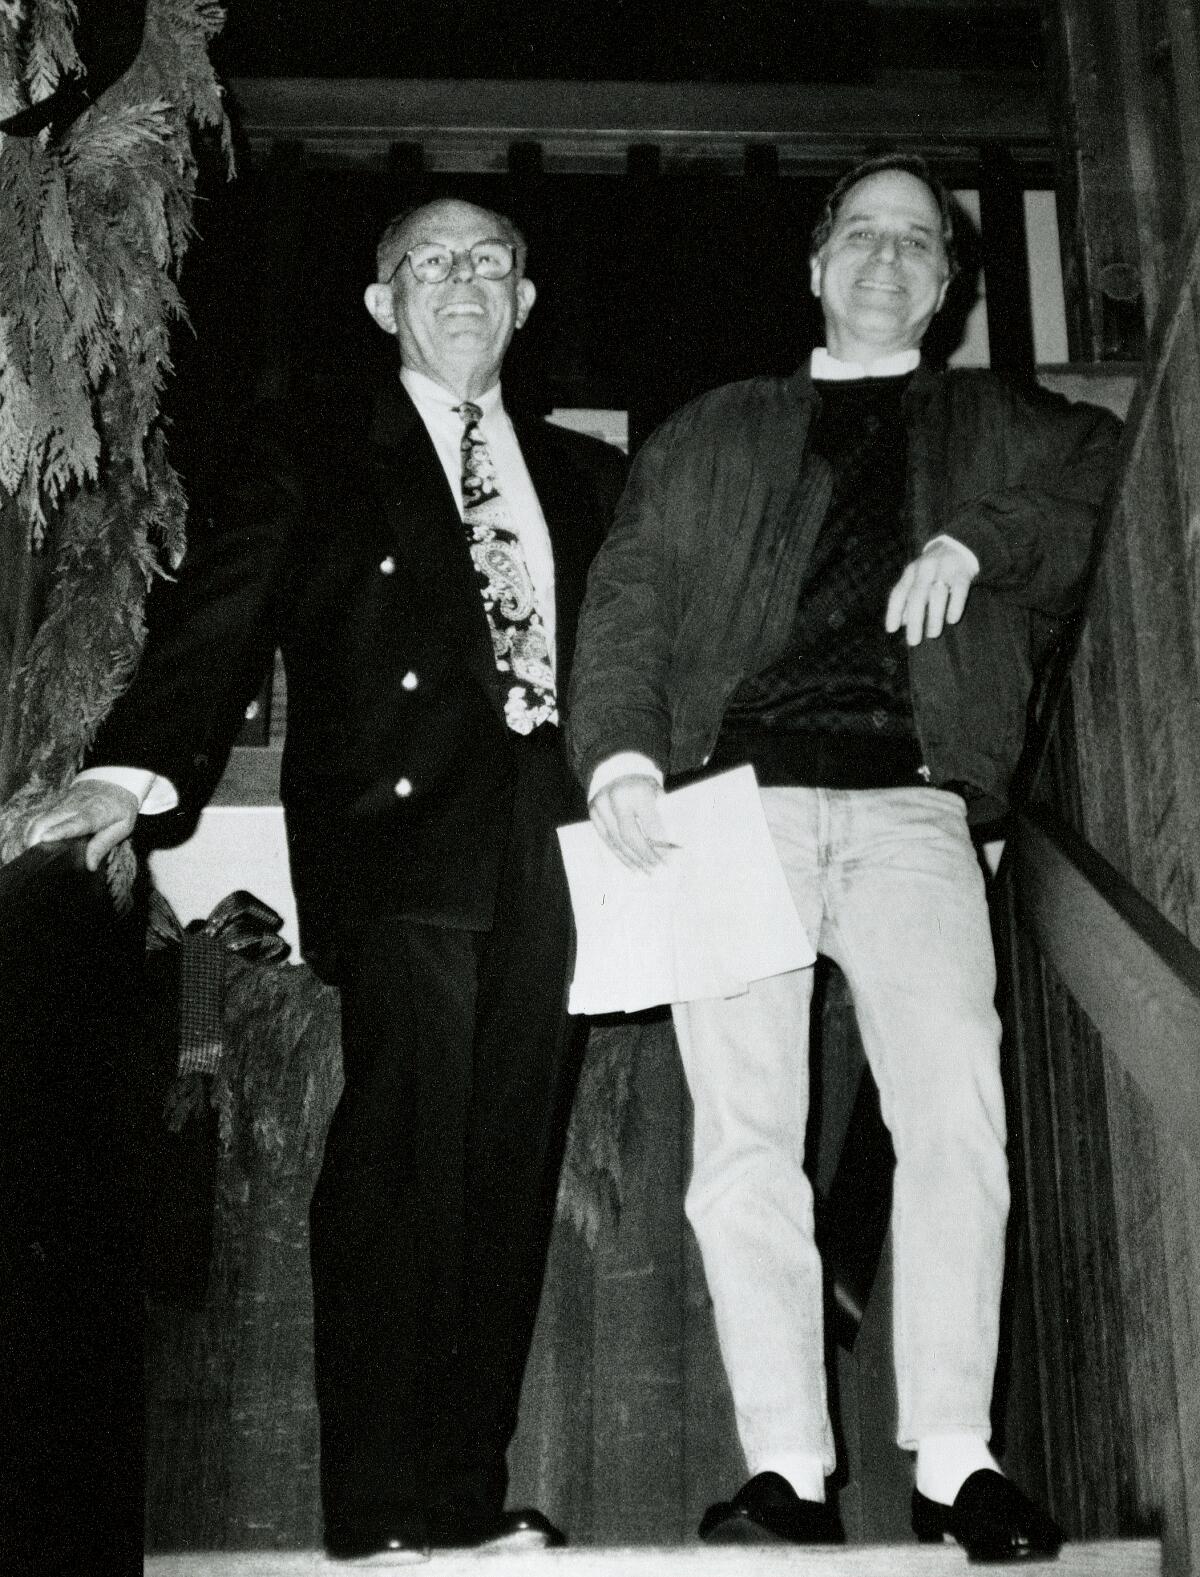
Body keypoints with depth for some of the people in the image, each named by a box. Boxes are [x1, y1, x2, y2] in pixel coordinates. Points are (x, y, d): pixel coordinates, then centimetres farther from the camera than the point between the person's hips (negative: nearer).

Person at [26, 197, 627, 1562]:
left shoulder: (588, 476, 22)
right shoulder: (315, 466, 11)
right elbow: (214, 622, -2)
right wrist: (134, 770, -18)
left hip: (551, 850, 4)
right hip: (398, 844, -4)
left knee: (511, 1178, 4)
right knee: (402, 1167, -11)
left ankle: (471, 1493, 13)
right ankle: (374, 1513, -3)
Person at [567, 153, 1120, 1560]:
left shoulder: (997, 429, 25)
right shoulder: (713, 432, 25)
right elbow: (627, 598, 14)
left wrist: (978, 543, -5)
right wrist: (620, 754, -4)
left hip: (909, 809, 0)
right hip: (733, 797, 1)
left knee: (955, 1115, -17)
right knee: (745, 1135, -8)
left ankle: (953, 1460, -10)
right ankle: (786, 1471, -4)